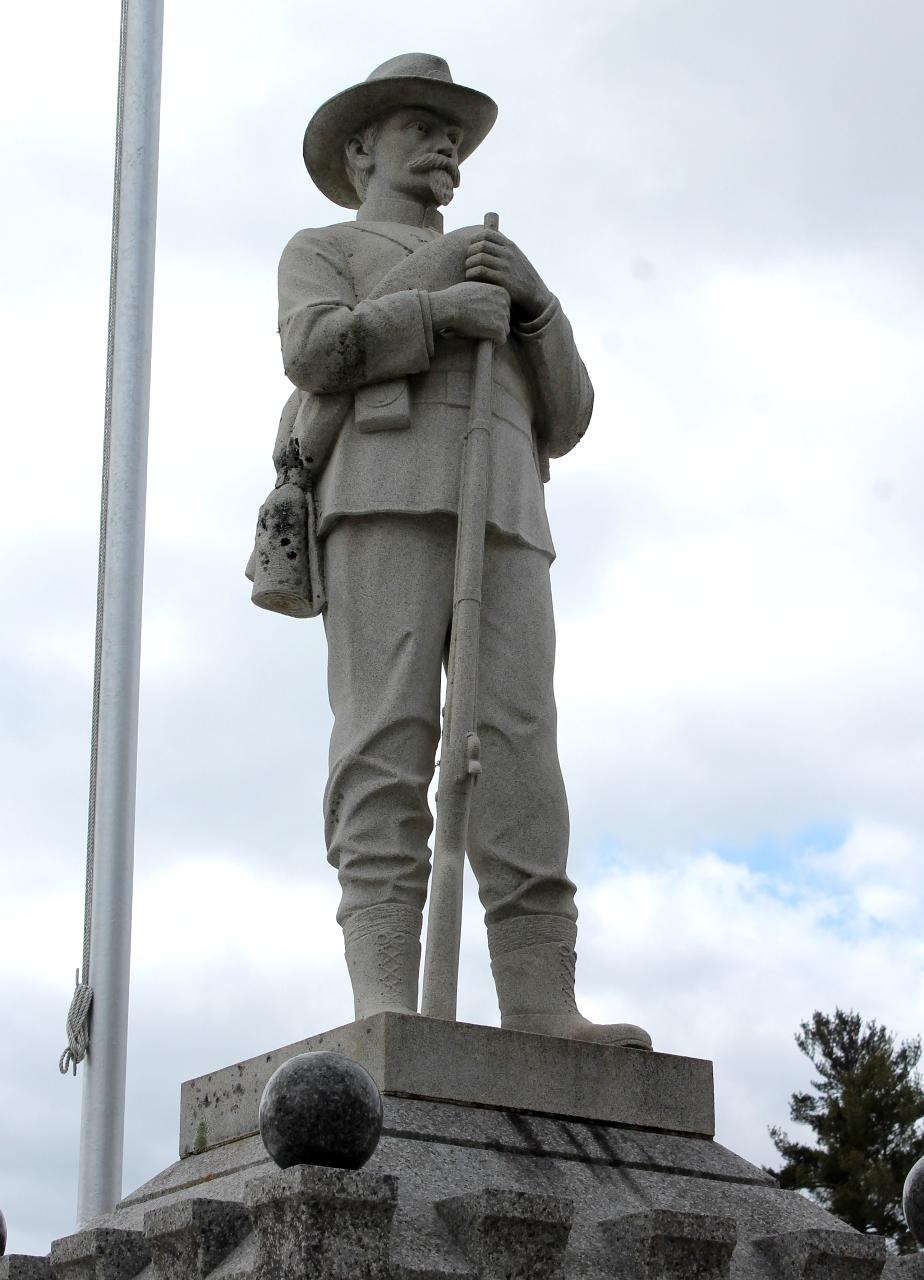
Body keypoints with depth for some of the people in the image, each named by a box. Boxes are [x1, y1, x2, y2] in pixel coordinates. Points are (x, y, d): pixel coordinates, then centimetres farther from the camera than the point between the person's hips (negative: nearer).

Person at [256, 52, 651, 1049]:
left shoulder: (498, 290, 37)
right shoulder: (320, 253, 23)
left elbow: (562, 424, 20)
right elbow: (316, 352, -2)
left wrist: (532, 300, 4)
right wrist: (449, 310, -4)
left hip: (499, 519, 4)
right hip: (381, 492, -4)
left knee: (515, 750, -13)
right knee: (388, 740, -19)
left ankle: (540, 1008, -23)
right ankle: (386, 1004, -28)